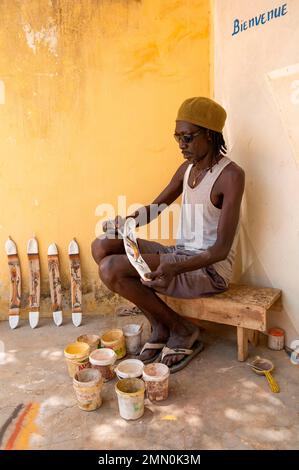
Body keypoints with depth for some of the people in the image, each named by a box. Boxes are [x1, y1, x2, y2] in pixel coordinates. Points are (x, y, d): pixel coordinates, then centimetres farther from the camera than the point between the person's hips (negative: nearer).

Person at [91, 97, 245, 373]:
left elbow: (222, 249, -22)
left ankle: (181, 329, -1)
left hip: (209, 268, -8)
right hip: (180, 254, 8)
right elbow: (155, 208, 15)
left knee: (112, 269, -22)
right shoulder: (187, 168, 9)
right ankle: (160, 328, 3)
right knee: (102, 247, -4)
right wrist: (126, 222, -7)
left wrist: (174, 269, -37)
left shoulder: (231, 175, -16)